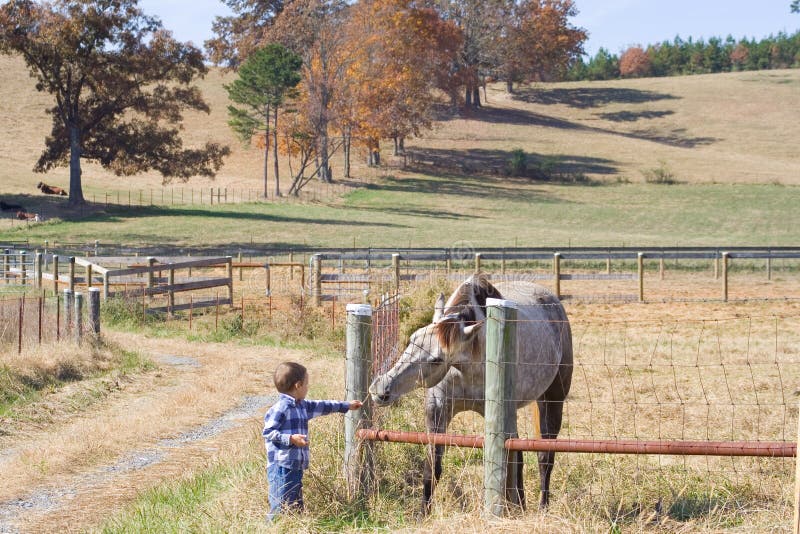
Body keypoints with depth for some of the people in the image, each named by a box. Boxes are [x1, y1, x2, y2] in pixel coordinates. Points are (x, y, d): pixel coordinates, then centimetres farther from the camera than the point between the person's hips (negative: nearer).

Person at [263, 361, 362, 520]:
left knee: (296, 505, 12)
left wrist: (346, 405, 37)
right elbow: (268, 432, -15)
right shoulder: (280, 408, -13)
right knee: (281, 506, -11)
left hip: (296, 466, 10)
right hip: (281, 466, -10)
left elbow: (322, 406, 30)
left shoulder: (303, 406, 15)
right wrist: (291, 439, -23)